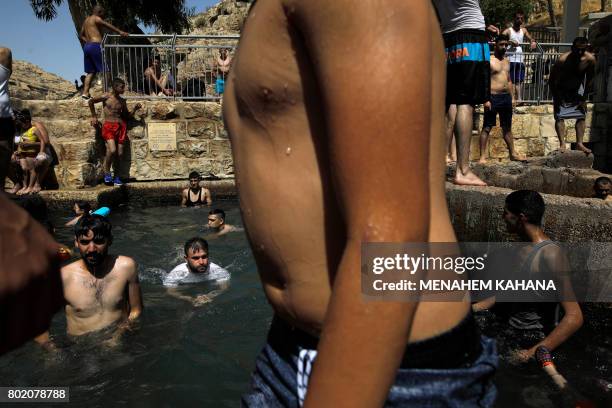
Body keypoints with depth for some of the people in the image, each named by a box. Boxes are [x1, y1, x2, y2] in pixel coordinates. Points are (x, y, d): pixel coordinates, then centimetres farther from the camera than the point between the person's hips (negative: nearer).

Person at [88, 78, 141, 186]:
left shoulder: (122, 101, 13)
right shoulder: (106, 97, 0)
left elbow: (127, 116, 18)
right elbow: (91, 101, 9)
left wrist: (135, 109, 3)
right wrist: (94, 116, 8)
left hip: (121, 127, 4)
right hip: (108, 126, -4)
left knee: (120, 153, 1)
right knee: (112, 150, -22)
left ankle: (116, 177, 12)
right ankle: (106, 171, 1)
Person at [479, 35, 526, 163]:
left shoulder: (506, 61, 18)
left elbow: (509, 81, 23)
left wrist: (511, 97, 15)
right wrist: (486, 99, -19)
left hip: (506, 97, 7)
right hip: (493, 97, -7)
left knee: (507, 128, 13)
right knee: (487, 128, -6)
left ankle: (513, 153, 20)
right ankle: (482, 156, -5)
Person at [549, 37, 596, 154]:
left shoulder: (590, 59, -18)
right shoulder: (563, 60, -28)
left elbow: (589, 78, -4)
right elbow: (552, 80, -20)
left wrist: (583, 96, -6)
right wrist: (556, 98, -19)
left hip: (577, 90, 4)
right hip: (561, 91, -4)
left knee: (581, 116, 1)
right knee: (560, 116, -12)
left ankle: (579, 143, 6)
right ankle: (562, 144, -11)